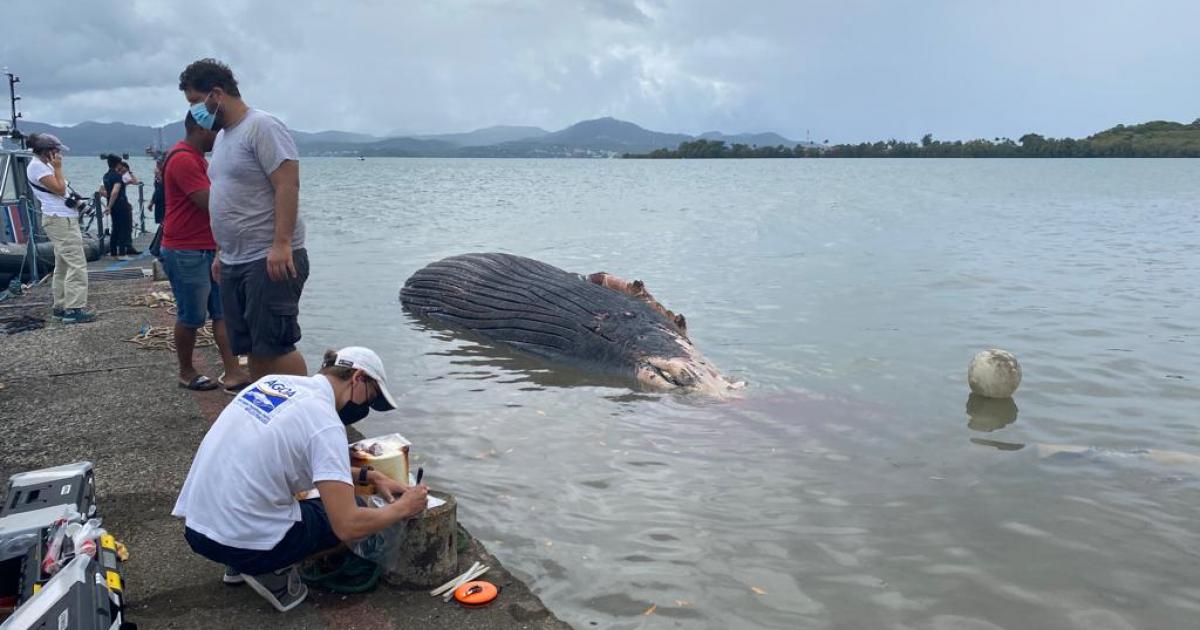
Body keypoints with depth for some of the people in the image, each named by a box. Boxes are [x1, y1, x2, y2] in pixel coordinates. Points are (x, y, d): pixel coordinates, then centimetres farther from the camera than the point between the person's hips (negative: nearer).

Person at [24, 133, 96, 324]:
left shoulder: (43, 166, 18)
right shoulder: (37, 167, -11)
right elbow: (59, 189, -16)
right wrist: (57, 168, -9)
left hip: (63, 219, 11)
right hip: (61, 220, -11)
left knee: (63, 265, 14)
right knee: (77, 265, -12)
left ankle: (60, 307, 19)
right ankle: (74, 309, -13)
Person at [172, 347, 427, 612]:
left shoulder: (275, 381, 7)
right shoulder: (325, 423, -17)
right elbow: (348, 526, -21)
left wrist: (369, 476, 16)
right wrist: (403, 508, -4)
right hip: (242, 543, -8)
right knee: (359, 520, 11)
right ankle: (273, 570, 2)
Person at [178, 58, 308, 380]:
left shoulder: (262, 126, -9)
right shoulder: (222, 136, 20)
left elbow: (287, 186, -18)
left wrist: (281, 243, -26)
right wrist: (222, 251, 22)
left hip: (271, 260, -9)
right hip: (234, 262, 9)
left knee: (274, 346, -12)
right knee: (251, 348, 10)